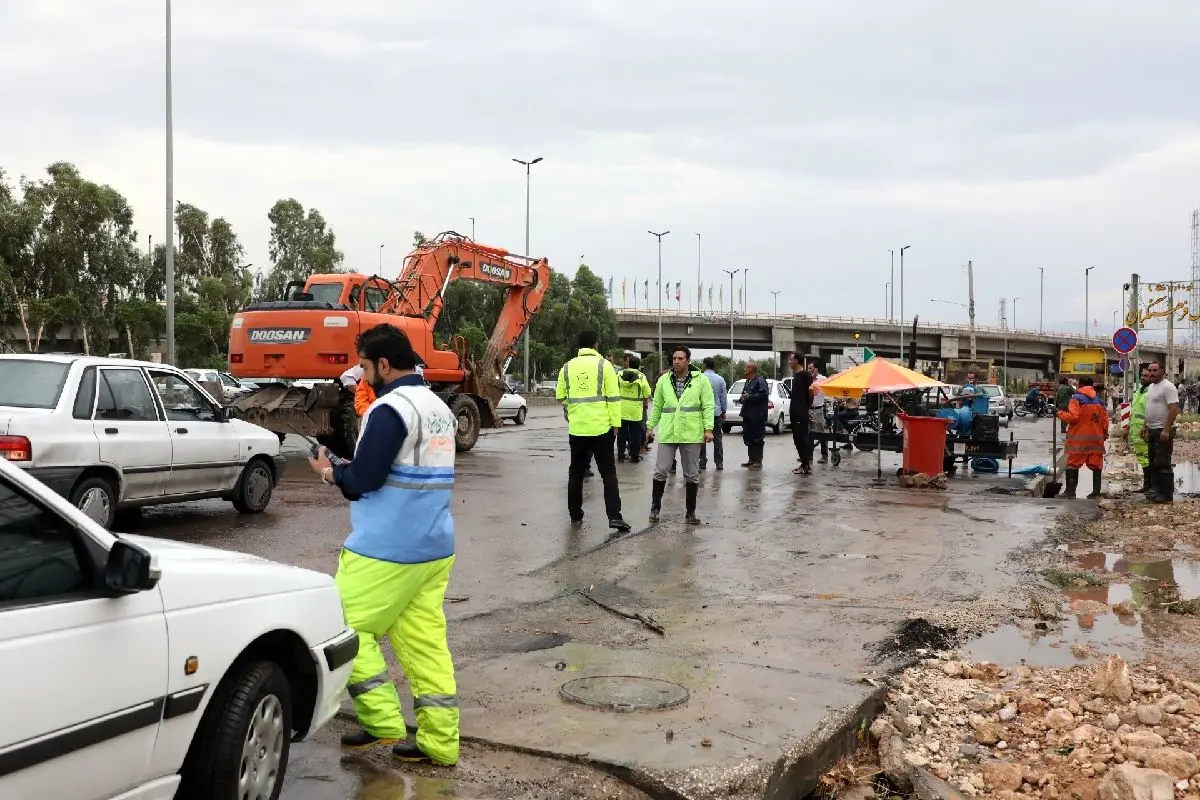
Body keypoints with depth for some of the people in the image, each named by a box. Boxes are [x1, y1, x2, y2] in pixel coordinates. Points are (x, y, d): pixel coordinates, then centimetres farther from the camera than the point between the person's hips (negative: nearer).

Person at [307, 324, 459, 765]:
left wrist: (331, 472, 2)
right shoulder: (438, 407, 15)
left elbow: (364, 480, -18)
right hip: (434, 545, 9)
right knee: (425, 639, 9)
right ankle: (439, 741, 11)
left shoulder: (390, 408, -15)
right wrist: (350, 471, 14)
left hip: (387, 548, -9)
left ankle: (382, 721, 7)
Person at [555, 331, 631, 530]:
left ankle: (575, 516, 18)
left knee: (576, 472, 14)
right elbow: (614, 397, -7)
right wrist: (616, 423, -3)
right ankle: (614, 516, -6)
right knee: (608, 472, 2)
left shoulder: (567, 367, 5)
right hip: (601, 427, -3)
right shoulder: (604, 365, -4)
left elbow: (560, 396, 9)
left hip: (577, 428, 3)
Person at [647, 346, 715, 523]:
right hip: (667, 434, 2)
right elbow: (657, 406, 14)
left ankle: (690, 512, 17)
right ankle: (655, 508, 16)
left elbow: (708, 406, -2)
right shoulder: (664, 380, 7)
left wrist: (708, 428, -10)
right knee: (660, 471, 1)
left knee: (692, 475, 7)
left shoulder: (701, 380, 0)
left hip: (691, 434, -1)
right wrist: (650, 426, 11)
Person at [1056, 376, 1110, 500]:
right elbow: (1105, 420, 9)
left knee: (1073, 464, 2)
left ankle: (1070, 491, -1)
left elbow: (1073, 417, -15)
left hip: (1079, 439, -4)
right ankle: (1096, 491, 7)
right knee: (1096, 465, 8)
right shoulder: (1100, 401, 11)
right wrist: (1104, 434, 21)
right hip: (1096, 438, 5)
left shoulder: (1076, 399, -6)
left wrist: (1060, 414, -1)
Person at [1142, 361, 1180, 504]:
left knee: (1162, 464, -7)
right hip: (1152, 430, 10)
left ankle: (1166, 494, -2)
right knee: (1153, 462, 15)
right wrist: (1145, 427, 20)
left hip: (1163, 431, -10)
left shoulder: (1167, 387, -15)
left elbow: (1174, 409, -22)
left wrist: (1166, 430, -26)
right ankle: (1156, 489, 24)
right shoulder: (1151, 387, 14)